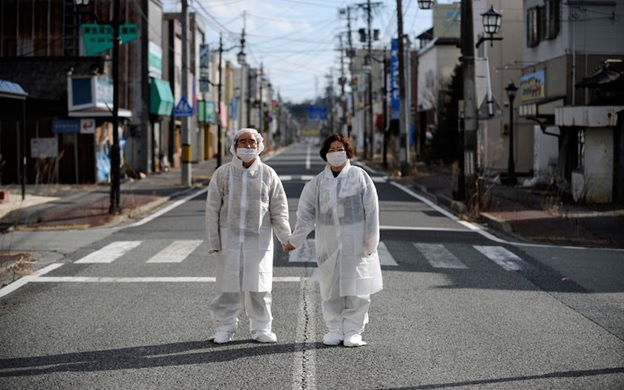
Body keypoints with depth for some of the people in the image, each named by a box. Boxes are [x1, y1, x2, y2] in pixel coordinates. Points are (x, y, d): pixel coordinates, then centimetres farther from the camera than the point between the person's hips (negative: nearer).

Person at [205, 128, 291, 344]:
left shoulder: (268, 174, 5)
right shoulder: (222, 173, 2)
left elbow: (279, 208, 7)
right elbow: (212, 209, 2)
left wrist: (285, 238, 1)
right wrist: (213, 241, -2)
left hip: (259, 238, 0)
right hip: (229, 237, 0)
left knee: (259, 285, 2)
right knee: (228, 285, 1)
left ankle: (261, 328, 13)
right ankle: (225, 327, 11)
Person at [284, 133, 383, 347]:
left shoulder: (360, 176, -2)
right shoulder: (318, 182, 5)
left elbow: (371, 210, -2)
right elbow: (306, 213, 7)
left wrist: (371, 241, -5)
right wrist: (295, 240, 3)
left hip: (356, 244, -2)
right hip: (328, 244, 2)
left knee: (356, 289, 0)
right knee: (330, 290, 5)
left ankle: (353, 331, 9)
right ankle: (334, 329, 16)